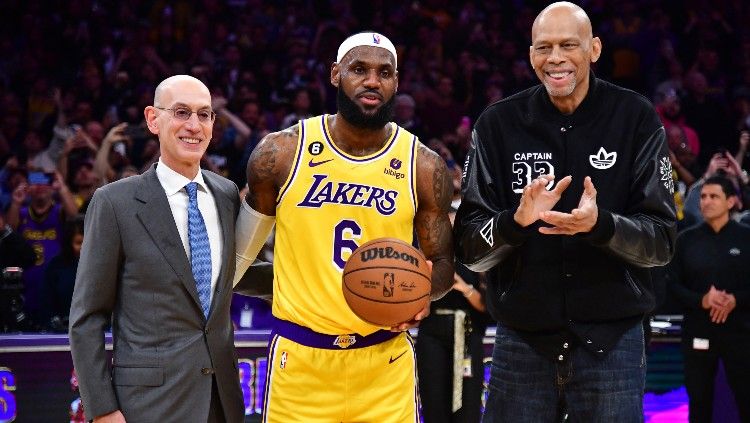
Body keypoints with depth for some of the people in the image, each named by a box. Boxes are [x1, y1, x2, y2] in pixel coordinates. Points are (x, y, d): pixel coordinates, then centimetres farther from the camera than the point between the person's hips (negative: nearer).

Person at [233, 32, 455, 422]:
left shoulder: (423, 167, -1)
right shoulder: (281, 153, -3)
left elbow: (442, 262, 7)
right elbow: (241, 249, 11)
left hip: (385, 362, 1)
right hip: (298, 360, -1)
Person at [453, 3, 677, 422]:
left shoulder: (636, 118, -3)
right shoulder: (499, 124, 0)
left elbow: (662, 241, -5)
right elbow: (469, 249, -1)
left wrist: (600, 225, -25)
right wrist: (516, 221, -22)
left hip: (611, 341, -1)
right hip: (521, 342, 1)